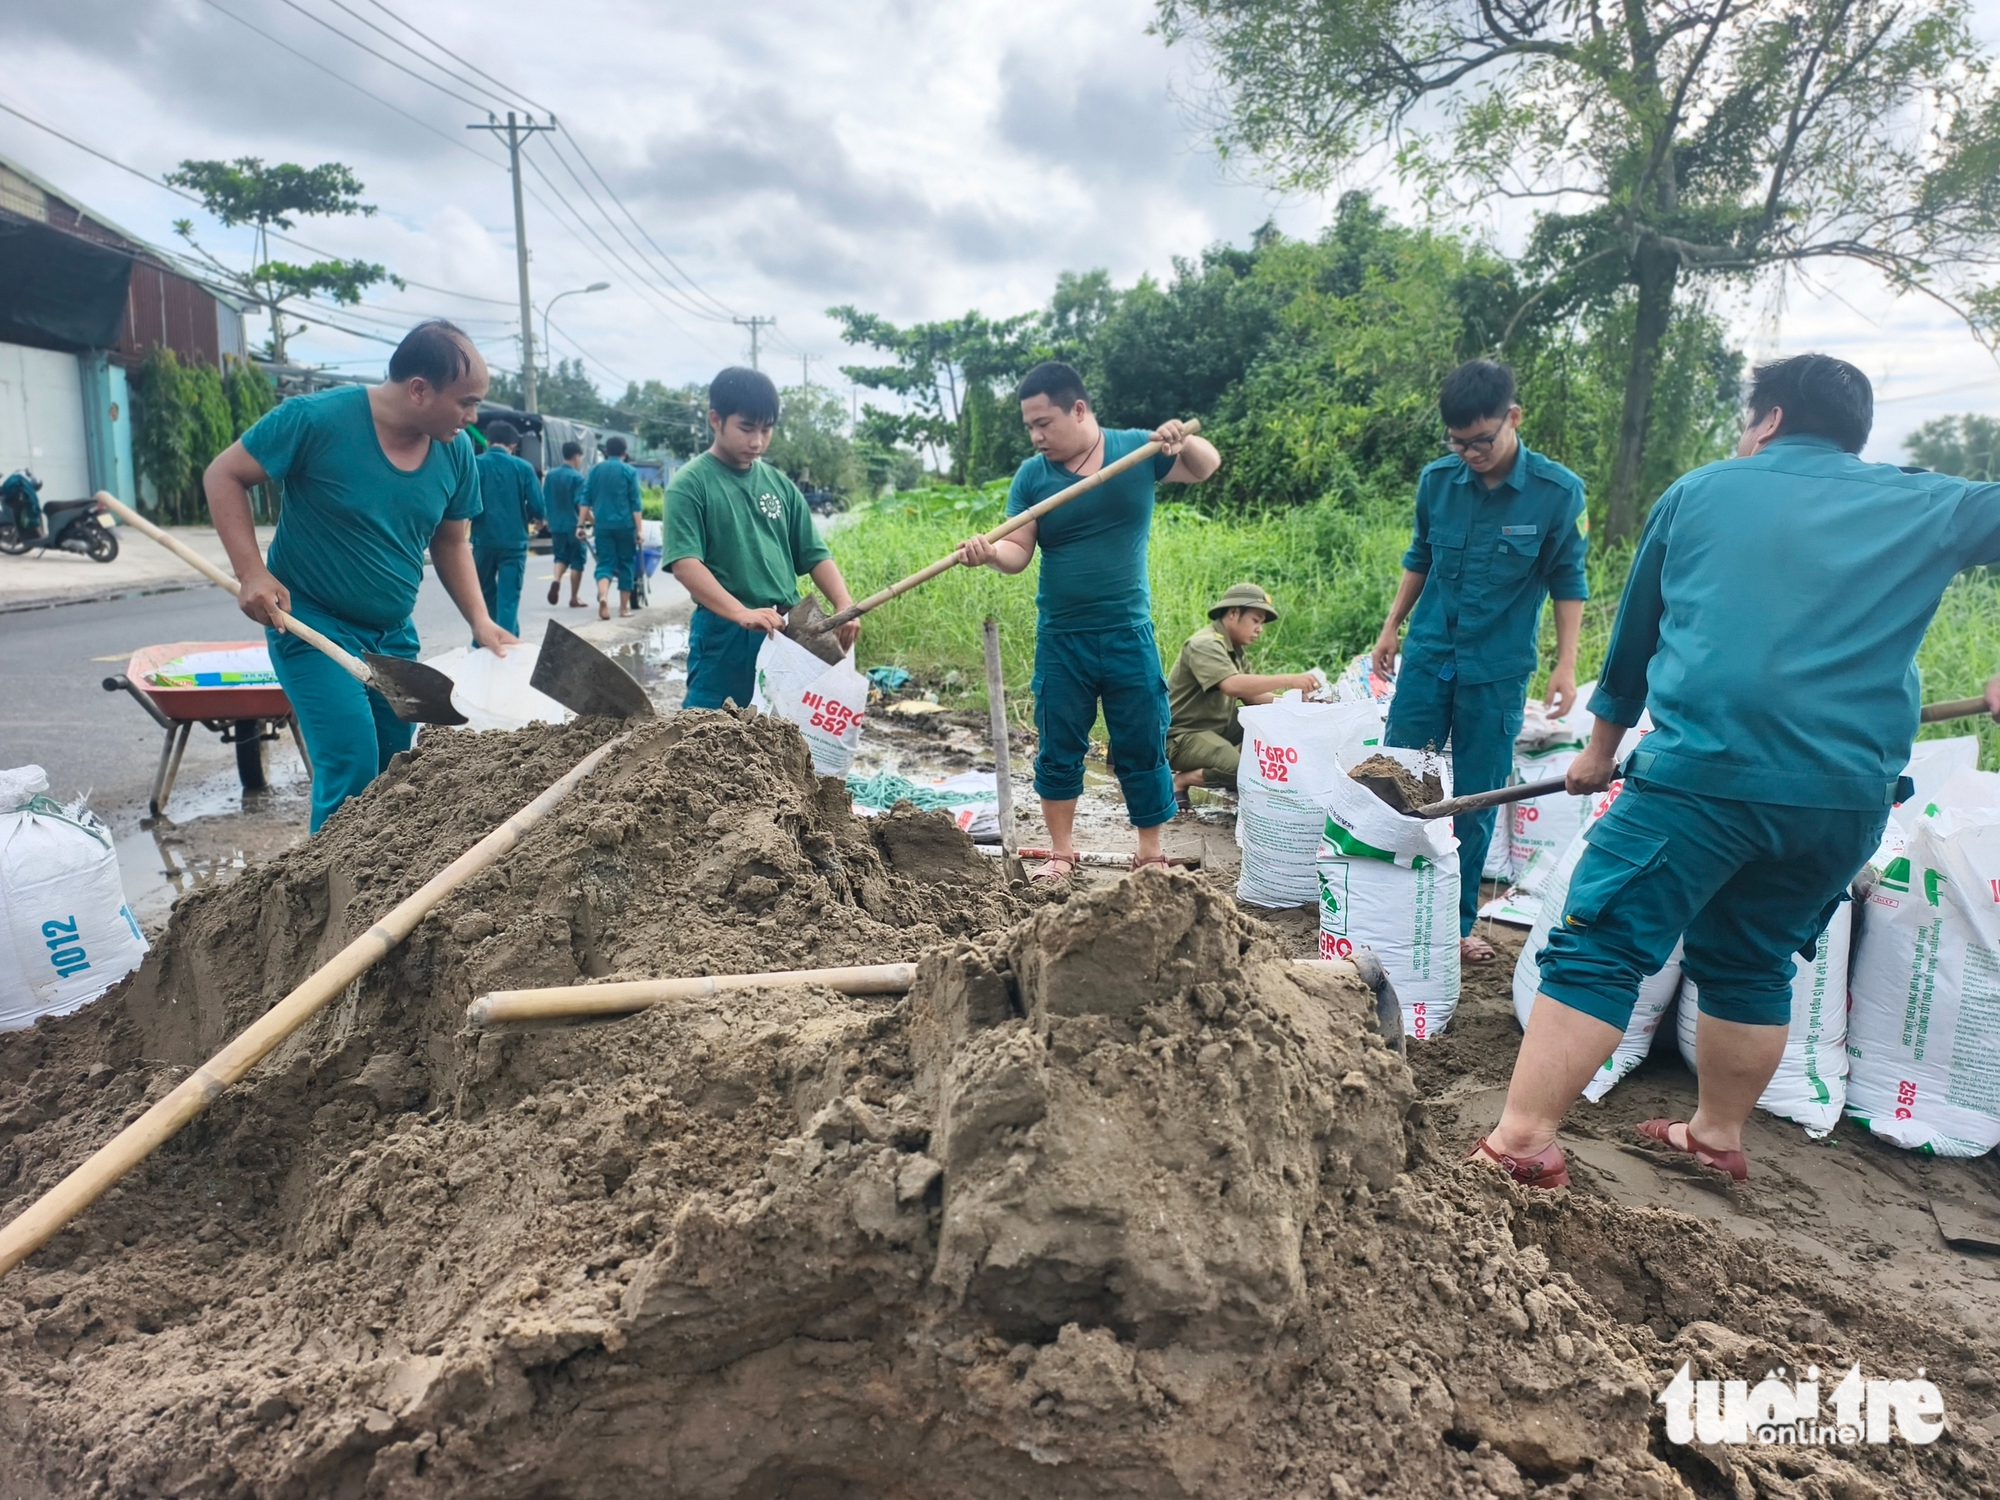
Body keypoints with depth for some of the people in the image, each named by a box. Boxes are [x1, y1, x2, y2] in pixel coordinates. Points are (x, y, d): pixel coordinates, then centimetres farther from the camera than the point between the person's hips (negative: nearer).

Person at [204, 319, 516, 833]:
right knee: (353, 772, -14)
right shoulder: (317, 419, -17)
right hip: (313, 624, -6)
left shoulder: (456, 451, -2)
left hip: (395, 635, 6)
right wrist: (252, 574, -18)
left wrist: (480, 621, -3)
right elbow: (224, 475, -8)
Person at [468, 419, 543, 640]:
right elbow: (537, 508, -6)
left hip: (483, 541, 1)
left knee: (485, 598, 17)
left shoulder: (474, 464, -2)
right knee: (508, 599, 0)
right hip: (514, 541, -1)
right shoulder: (523, 467, -3)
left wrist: (481, 516, 13)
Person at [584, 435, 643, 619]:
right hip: (625, 524, -2)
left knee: (605, 563, 2)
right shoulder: (630, 471, -1)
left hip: (602, 525, 2)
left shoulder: (595, 470, 9)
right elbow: (635, 503, -4)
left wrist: (581, 524, 11)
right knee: (626, 563, 9)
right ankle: (624, 607, 13)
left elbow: (586, 500, 8)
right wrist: (639, 529, -4)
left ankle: (603, 596, -26)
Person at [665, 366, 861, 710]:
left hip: (788, 633, 5)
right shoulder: (690, 483, -5)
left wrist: (844, 605, -6)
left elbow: (815, 555, 12)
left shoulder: (780, 485, 12)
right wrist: (741, 613, -28)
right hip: (724, 635, -5)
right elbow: (685, 563, -15)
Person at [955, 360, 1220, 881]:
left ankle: (1151, 855, 19)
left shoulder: (1136, 448, -1)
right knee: (1058, 749, 7)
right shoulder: (1031, 475, -1)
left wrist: (1184, 441, -19)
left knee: (1142, 748, 6)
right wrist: (990, 553, -28)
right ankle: (1061, 853, 21)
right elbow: (1018, 551, -5)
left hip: (1128, 633, -1)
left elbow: (1206, 467, 3)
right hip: (1061, 638, 1)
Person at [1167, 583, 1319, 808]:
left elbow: (1249, 694, 7)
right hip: (1183, 736, -9)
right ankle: (1182, 780, -7)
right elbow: (1232, 685, -34)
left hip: (1219, 726, 9)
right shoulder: (1204, 644, -19)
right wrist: (1288, 680, -34)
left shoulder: (1236, 649, 11)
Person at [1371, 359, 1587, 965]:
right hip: (1427, 657, 2)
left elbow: (1568, 583, -2)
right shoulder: (1437, 479, -3)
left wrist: (1566, 664, -6)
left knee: (1476, 802, 6)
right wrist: (1392, 627, 14)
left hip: (1498, 671, -2)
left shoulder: (1558, 491, -10)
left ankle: (1457, 922, 20)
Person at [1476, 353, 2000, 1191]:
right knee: (1752, 964, 20)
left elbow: (1634, 633, 22)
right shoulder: (1927, 507, 16)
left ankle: (1522, 1143, -9)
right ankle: (1718, 1136, 33)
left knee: (1598, 950, -5)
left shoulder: (1699, 491, 14)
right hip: (1853, 791, 4)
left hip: (1707, 770, -4)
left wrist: (1602, 745, 33)